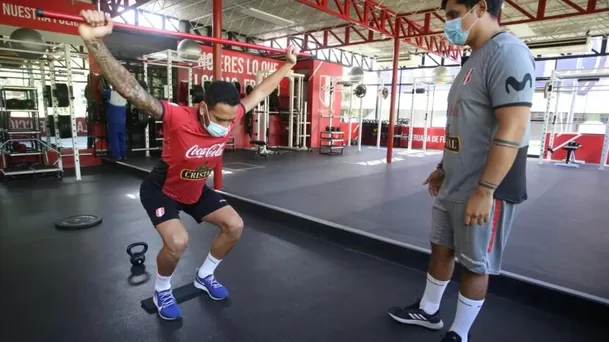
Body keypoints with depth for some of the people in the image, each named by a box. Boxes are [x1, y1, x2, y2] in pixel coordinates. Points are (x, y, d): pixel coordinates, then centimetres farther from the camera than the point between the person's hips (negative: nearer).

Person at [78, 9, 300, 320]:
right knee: (177, 241, -27)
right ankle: (161, 291, 7)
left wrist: (287, 64, 2)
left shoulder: (230, 116, -19)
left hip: (196, 190, 6)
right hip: (161, 190, -5)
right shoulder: (178, 119, -35)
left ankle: (204, 276, 21)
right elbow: (131, 91, -44)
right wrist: (94, 41, -56)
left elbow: (261, 91, -5)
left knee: (235, 225, -4)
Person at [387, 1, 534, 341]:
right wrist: (443, 169, 19)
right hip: (452, 186, 9)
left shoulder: (507, 53, -15)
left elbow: (512, 129, -23)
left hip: (483, 192, -9)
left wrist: (484, 191, -23)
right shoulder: (476, 59, 14)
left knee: (475, 265, 7)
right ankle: (428, 311, 37)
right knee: (441, 248, 19)